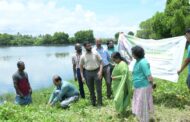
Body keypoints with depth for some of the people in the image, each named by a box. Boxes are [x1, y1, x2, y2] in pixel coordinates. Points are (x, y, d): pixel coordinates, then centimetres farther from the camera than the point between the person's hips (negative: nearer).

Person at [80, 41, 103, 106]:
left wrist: (100, 71, -14)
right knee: (91, 89, 10)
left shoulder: (95, 54, -3)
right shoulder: (83, 56, 0)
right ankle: (93, 102, 26)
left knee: (98, 89, 1)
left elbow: (101, 62, -1)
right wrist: (82, 77, 1)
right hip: (88, 73, 1)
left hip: (96, 71, -1)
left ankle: (100, 103, 13)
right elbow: (81, 66, 6)